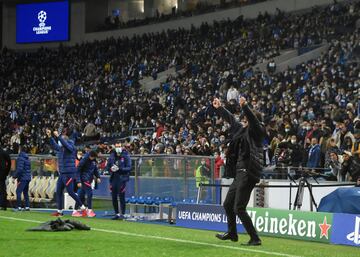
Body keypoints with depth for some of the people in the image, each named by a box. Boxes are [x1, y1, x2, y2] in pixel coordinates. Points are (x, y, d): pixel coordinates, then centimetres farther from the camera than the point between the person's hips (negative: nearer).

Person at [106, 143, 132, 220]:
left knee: (121, 197, -5)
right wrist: (111, 169, -7)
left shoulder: (126, 156, -4)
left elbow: (129, 168, -10)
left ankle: (122, 214, 2)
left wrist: (119, 169, -21)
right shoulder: (112, 156, 10)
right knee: (114, 197, 8)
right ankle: (117, 213, 19)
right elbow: (107, 166, 15)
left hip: (122, 179, -5)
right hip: (113, 178, 5)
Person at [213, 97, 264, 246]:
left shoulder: (257, 132, -8)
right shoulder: (243, 129, 13)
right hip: (239, 173, 10)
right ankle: (232, 233, 40)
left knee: (239, 208, -13)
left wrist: (245, 107, -41)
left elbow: (254, 121, -28)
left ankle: (255, 239, -8)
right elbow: (231, 120, 26)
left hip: (248, 174, -10)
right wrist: (219, 108, 28)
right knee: (227, 205, 21)